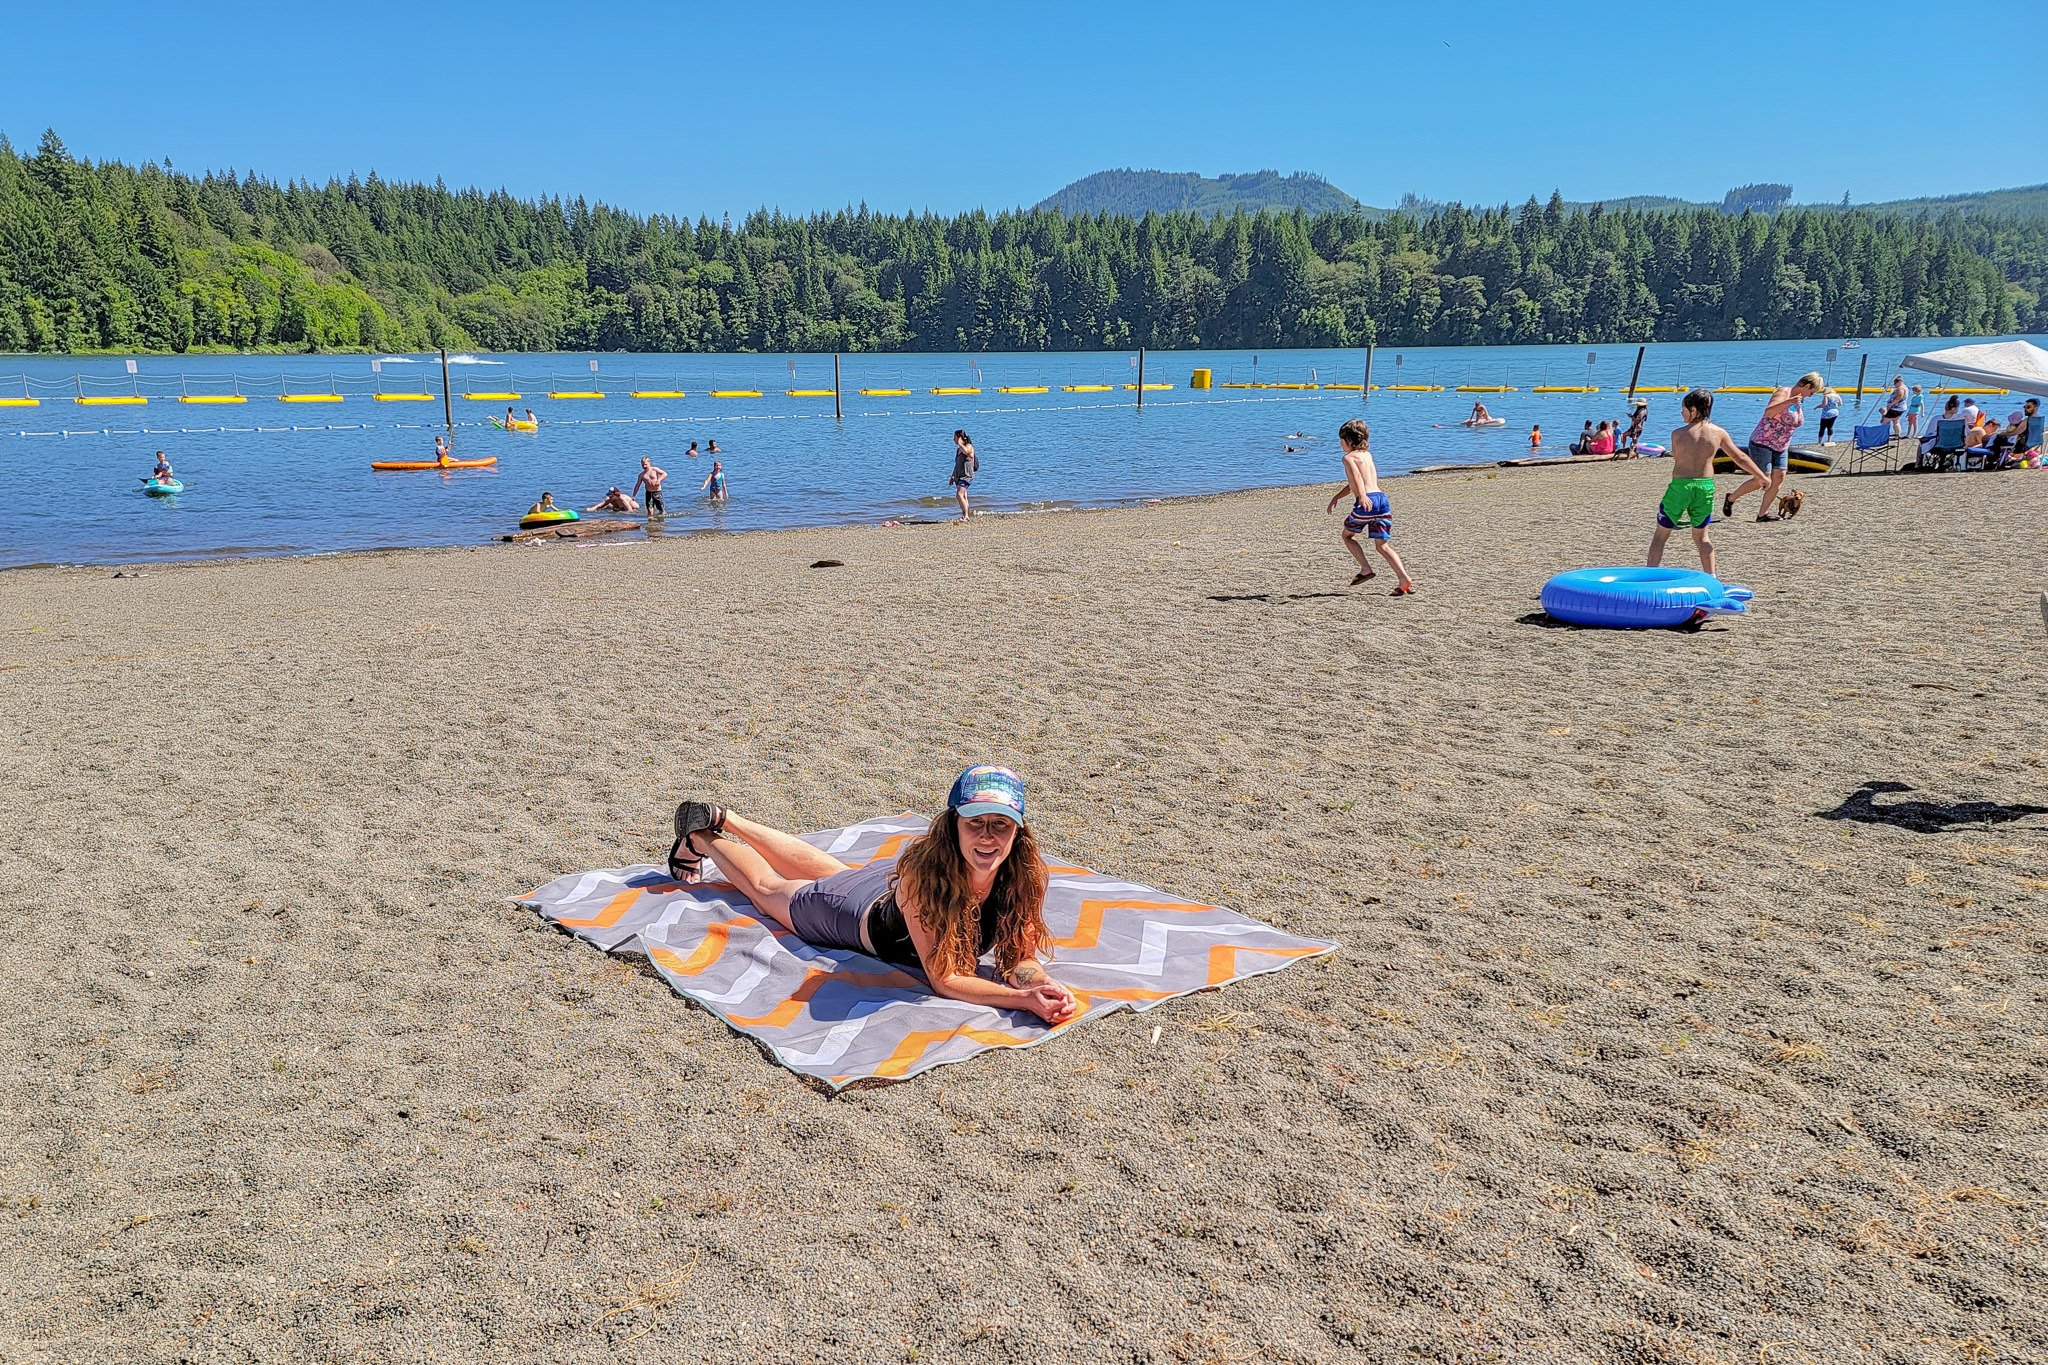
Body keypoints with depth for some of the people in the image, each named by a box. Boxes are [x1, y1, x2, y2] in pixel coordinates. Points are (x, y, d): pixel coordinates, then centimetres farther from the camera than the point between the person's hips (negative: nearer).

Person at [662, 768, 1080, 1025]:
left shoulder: (1023, 873, -35)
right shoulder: (922, 869, -46)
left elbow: (1020, 957, -24)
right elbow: (944, 980, -44)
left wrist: (1046, 986, -45)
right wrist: (1026, 1000, -54)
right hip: (851, 910, -5)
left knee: (834, 872, 34)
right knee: (768, 887, 25)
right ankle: (700, 833, 51)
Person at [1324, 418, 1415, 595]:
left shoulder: (1349, 457, 2)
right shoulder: (1367, 455, 27)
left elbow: (1357, 476, -20)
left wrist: (1362, 496, -36)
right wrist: (1336, 498, 44)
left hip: (1366, 502, -7)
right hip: (1382, 499, 7)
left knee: (1348, 535, 19)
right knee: (1382, 545, 7)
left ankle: (1366, 569, 8)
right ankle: (1404, 580, -9)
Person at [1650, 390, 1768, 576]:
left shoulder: (1678, 434, -8)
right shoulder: (1718, 433, 0)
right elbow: (1740, 458, 6)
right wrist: (1763, 477, 16)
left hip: (1680, 485, -3)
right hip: (1706, 487, 3)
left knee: (1660, 535, 8)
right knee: (1701, 536, 19)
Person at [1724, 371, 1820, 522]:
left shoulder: (1798, 403, 13)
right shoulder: (1783, 394, -15)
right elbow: (1768, 412, -32)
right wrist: (1788, 402, -43)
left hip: (1781, 447, 9)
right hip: (1762, 443, -9)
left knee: (1778, 479, -5)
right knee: (1762, 480, -10)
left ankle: (1763, 514, -2)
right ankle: (1731, 498, 11)